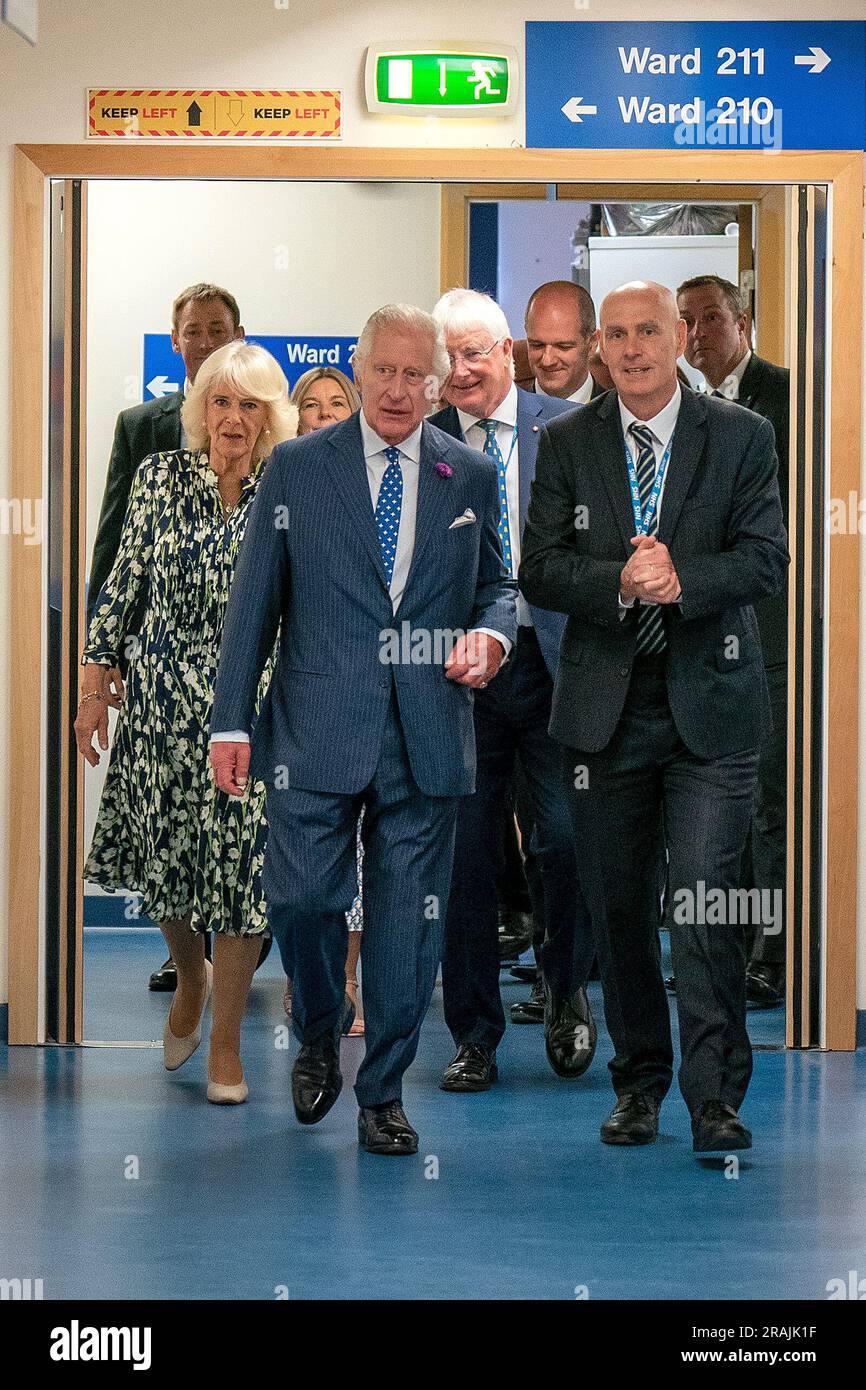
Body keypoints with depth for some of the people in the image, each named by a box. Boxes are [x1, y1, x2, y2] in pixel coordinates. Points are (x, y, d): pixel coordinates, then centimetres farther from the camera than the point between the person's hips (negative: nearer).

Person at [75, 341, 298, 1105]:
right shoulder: (160, 476, 3)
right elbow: (124, 584, 6)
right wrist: (96, 684, 4)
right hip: (164, 699, 2)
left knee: (241, 862, -2)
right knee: (161, 855, 6)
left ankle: (226, 1041, 11)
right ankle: (191, 976, 38)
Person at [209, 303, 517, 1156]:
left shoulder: (470, 477, 10)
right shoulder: (297, 468, 5)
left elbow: (495, 584, 19)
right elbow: (254, 600, 5)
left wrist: (490, 632, -6)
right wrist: (232, 721, 1)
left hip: (427, 732, 1)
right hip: (318, 726, -1)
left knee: (407, 915, 3)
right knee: (302, 896, -5)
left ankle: (383, 1093, 17)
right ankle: (317, 1037, 25)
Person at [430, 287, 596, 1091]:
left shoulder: (568, 429, 3)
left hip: (553, 662, -1)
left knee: (568, 836, -8)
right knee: (463, 857, 5)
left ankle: (566, 985, 21)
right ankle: (475, 1038, 18)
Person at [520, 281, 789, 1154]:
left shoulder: (741, 436, 3)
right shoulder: (567, 443, 7)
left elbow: (767, 558, -4)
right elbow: (539, 569, 0)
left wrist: (680, 579, -21)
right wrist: (620, 582, -18)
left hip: (710, 702, -2)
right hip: (606, 706, 2)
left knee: (704, 898, -10)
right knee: (618, 903, 8)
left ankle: (716, 1096, -4)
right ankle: (639, 1082, 22)